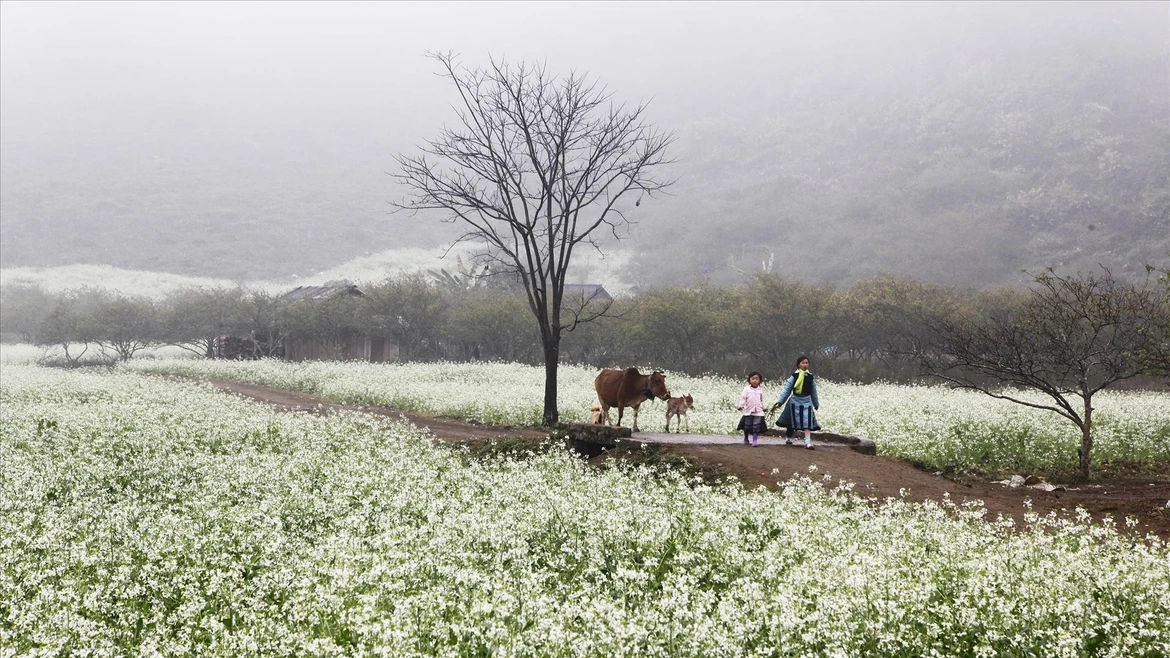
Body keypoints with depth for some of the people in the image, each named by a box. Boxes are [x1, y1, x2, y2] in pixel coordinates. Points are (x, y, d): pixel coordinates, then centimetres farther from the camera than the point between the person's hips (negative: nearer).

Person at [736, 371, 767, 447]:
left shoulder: (760, 389, 7)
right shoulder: (747, 389, -1)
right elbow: (743, 398, -5)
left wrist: (763, 407, 13)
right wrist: (741, 405, -16)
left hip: (758, 412, 1)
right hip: (748, 411, -1)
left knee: (756, 427, -6)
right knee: (747, 426, 9)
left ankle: (755, 440, -2)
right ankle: (745, 439, 27)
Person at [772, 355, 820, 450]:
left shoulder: (810, 377, 2)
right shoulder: (794, 376, -7)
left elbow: (813, 391, 12)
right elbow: (787, 389, -6)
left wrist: (816, 403, 20)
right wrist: (780, 401, -10)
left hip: (807, 401, 1)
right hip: (795, 401, -1)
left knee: (807, 422, -10)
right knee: (792, 421, 10)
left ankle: (808, 442, -16)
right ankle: (788, 437, 33)